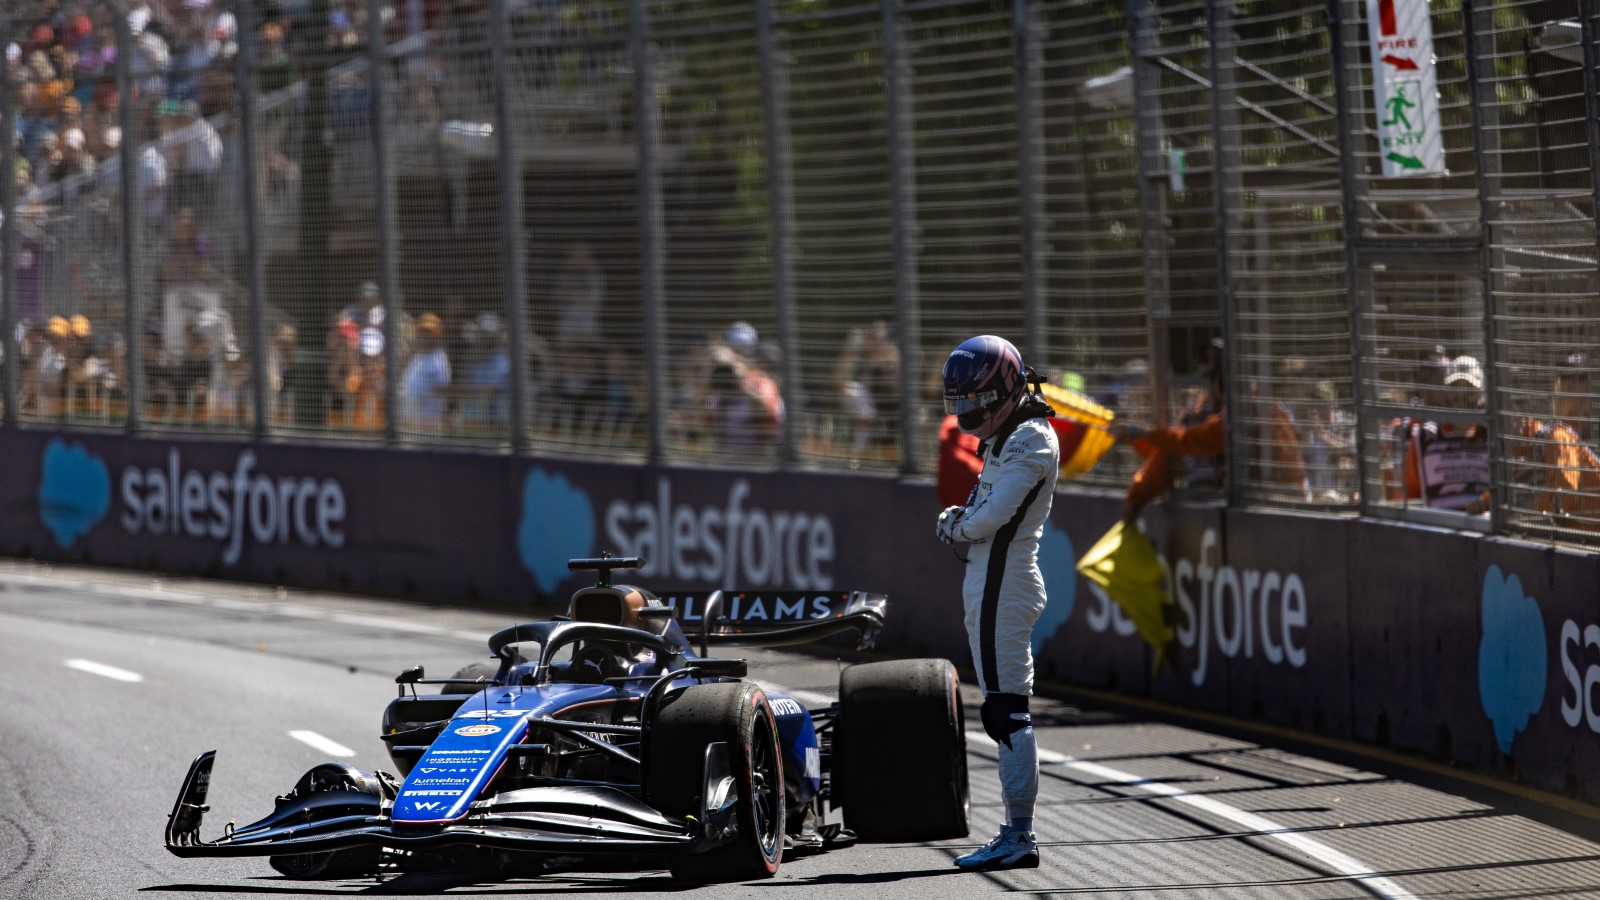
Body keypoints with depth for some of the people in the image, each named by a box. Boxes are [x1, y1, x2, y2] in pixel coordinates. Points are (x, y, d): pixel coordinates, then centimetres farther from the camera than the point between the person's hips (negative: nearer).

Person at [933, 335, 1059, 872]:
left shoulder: (1029, 443, -13)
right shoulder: (1009, 439, 18)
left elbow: (992, 518, -19)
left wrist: (955, 527, -1)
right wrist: (962, 521, -1)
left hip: (1001, 588, -10)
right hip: (994, 586, 10)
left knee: (1007, 709, -10)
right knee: (1007, 711, 11)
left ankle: (1019, 836, -11)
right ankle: (1017, 834, 13)